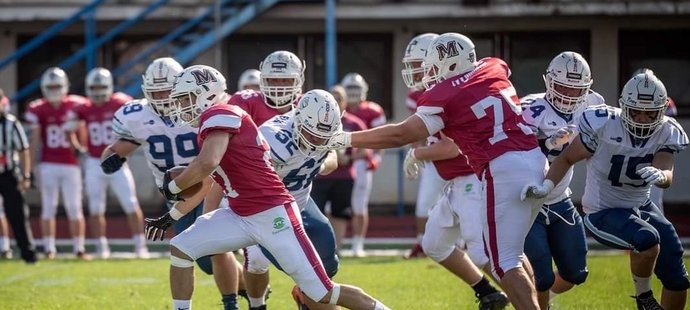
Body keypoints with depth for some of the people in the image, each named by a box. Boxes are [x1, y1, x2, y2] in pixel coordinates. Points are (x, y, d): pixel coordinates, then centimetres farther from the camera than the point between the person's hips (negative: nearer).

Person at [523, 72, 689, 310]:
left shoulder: (666, 133, -9)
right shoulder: (604, 125, -21)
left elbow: (667, 176, -24)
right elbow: (567, 158, -9)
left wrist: (660, 175, -48)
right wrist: (545, 187, -23)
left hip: (641, 207, 6)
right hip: (603, 212, -6)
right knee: (647, 239, -35)